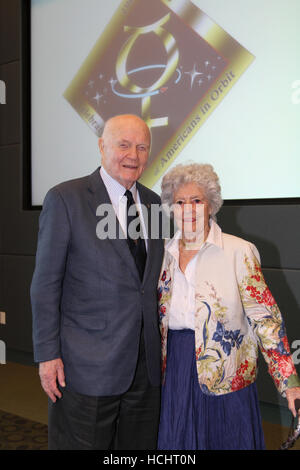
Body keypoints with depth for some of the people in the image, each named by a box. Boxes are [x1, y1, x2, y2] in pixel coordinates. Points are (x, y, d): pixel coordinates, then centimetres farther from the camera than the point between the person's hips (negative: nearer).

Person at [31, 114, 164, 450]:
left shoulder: (154, 203, 8)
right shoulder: (65, 199, -8)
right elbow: (45, 284, -8)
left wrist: (161, 346, 12)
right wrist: (47, 355, -10)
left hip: (146, 366, 5)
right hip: (87, 368, -5)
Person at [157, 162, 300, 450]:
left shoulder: (239, 252, -10)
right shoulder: (165, 253, 4)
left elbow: (265, 318, -11)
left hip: (225, 380, -3)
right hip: (174, 374, 4)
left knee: (225, 441, 9)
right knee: (178, 441, 14)